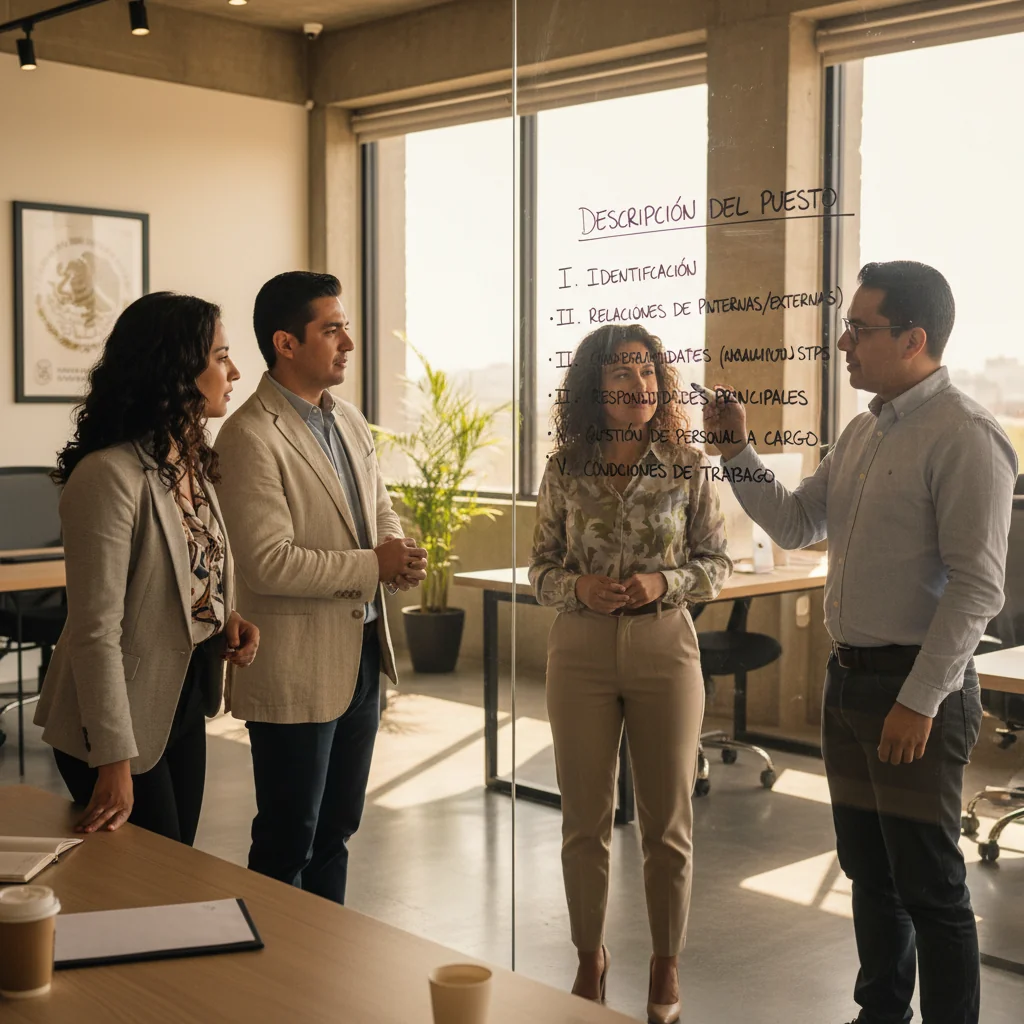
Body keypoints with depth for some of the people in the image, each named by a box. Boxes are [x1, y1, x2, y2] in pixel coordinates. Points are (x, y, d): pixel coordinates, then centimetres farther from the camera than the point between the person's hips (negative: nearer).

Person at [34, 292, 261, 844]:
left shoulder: (191, 464, 6)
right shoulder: (109, 475, -22)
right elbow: (95, 631, -23)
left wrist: (227, 619, -2)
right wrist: (114, 762, -23)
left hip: (184, 705, 8)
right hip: (126, 717, -8)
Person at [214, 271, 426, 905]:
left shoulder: (349, 420, 10)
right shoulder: (251, 436, -18)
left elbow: (381, 509, 19)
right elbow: (269, 563, -24)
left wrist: (399, 552, -3)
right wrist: (373, 566, -17)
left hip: (363, 651, 8)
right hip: (297, 669, -8)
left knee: (336, 830, 20)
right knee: (287, 842, 5)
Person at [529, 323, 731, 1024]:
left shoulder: (688, 467, -3)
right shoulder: (565, 469, 0)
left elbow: (718, 563, 2)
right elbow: (541, 568, 5)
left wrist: (662, 583, -16)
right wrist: (579, 587, -15)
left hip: (665, 650, -1)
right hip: (581, 655, 1)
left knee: (669, 820, 9)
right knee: (585, 818, 11)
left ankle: (667, 962, 27)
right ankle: (591, 956, 29)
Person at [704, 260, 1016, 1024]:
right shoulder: (865, 431, 12)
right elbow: (795, 525, 17)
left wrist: (920, 701, -20)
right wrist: (739, 451, 5)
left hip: (916, 686, -8)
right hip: (850, 675, 9)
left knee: (929, 886, 1)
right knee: (868, 870, 19)